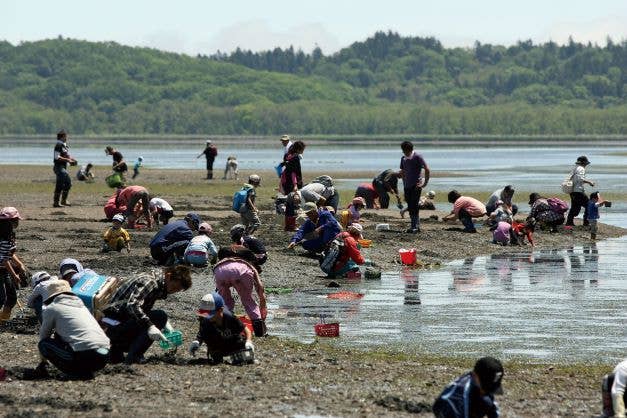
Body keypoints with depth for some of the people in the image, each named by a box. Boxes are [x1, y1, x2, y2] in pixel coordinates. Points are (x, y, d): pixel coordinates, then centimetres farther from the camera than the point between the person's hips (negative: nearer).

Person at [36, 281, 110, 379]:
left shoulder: (51, 308, 10)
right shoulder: (81, 306, 29)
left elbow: (43, 335, 21)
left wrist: (43, 362, 38)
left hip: (85, 355, -8)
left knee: (44, 344, 8)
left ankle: (79, 372, -4)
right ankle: (85, 370, 10)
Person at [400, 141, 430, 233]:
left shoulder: (417, 157, -8)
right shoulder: (403, 158, 11)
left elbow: (427, 170, -9)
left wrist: (425, 183, -10)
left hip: (416, 186, -7)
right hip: (407, 186, 7)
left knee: (414, 206, -12)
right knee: (410, 207, 7)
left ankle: (415, 226, -12)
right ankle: (413, 226, 14)